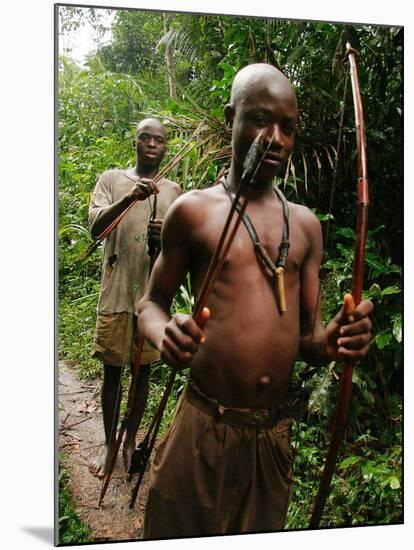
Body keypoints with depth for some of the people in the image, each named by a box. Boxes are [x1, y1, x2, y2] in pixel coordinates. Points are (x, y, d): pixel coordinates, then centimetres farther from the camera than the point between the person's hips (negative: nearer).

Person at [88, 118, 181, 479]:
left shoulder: (173, 191, 9)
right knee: (112, 370, 7)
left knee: (143, 369, 11)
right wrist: (128, 199, -28)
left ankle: (131, 439, 29)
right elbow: (95, 228, -12)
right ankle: (109, 443, 24)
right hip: (116, 291, -2)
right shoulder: (112, 180, 3)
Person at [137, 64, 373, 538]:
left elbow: (308, 334, 10)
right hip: (204, 427, -3)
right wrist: (165, 334, -21)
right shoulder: (194, 210, -3)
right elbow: (151, 301, 2)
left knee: (262, 532, 20)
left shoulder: (305, 224, 7)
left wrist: (330, 342, -14)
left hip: (275, 433, 4)